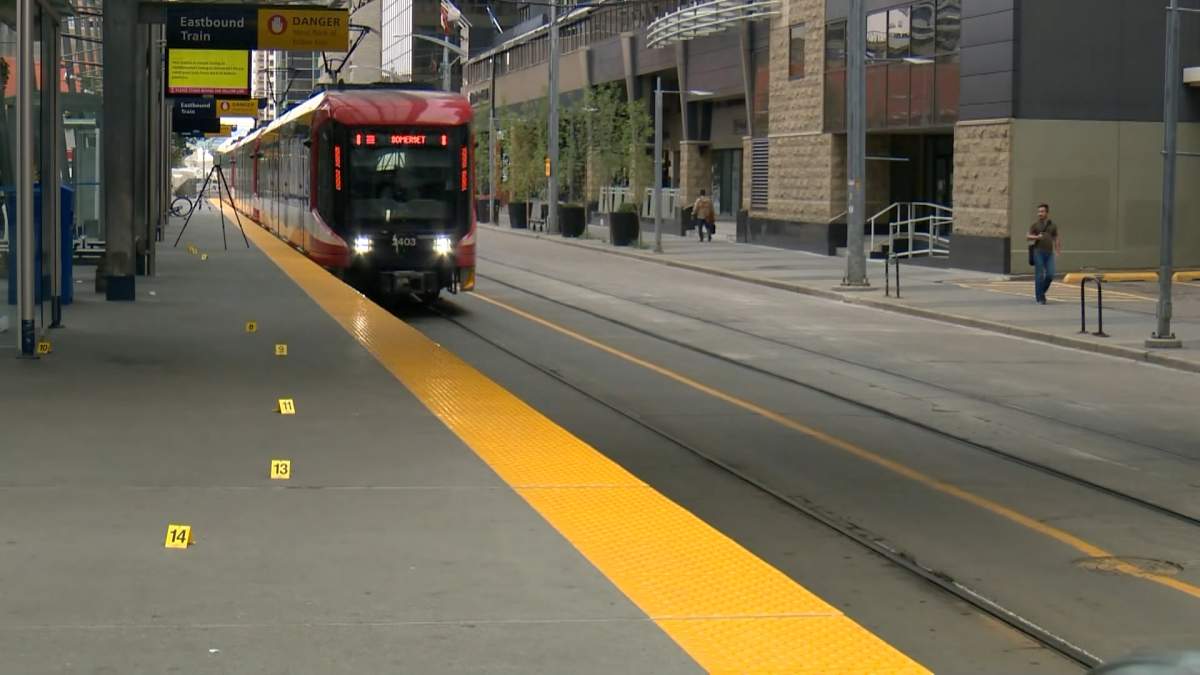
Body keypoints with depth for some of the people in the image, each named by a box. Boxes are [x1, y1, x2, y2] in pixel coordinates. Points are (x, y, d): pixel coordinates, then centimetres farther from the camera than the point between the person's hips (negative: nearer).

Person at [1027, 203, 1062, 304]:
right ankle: (1040, 298, 1)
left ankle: (1042, 292, 18)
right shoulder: (1035, 225, 7)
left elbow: (1056, 239, 14)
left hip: (1049, 253, 2)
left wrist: (1057, 249, -5)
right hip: (1038, 252, -2)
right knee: (1039, 275, -5)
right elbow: (1027, 237, 4)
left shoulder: (1053, 225, 13)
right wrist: (1036, 237, -17)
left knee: (1050, 275, -6)